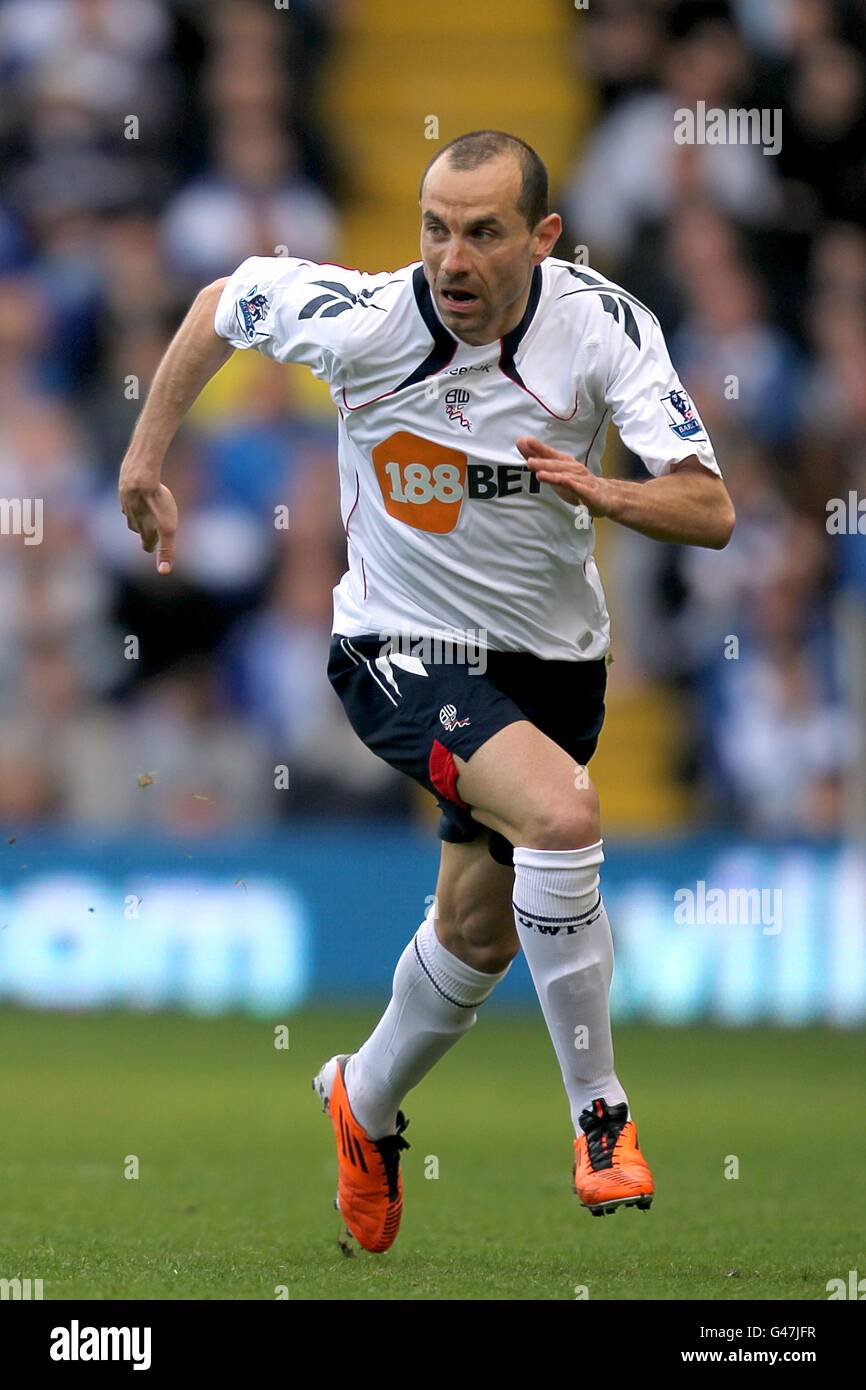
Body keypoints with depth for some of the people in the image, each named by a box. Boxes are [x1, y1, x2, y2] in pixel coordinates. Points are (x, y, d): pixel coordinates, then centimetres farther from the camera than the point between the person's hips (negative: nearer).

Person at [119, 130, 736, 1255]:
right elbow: (225, 299, -1)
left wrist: (608, 494, -40)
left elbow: (711, 511, -21)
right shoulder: (366, 321, -22)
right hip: (405, 654, -4)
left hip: (552, 658, 4)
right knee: (562, 811, -30)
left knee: (478, 933, 16)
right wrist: (147, 456, 5)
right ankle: (600, 1117, -17)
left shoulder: (604, 325, -18)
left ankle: (367, 1106, 46)